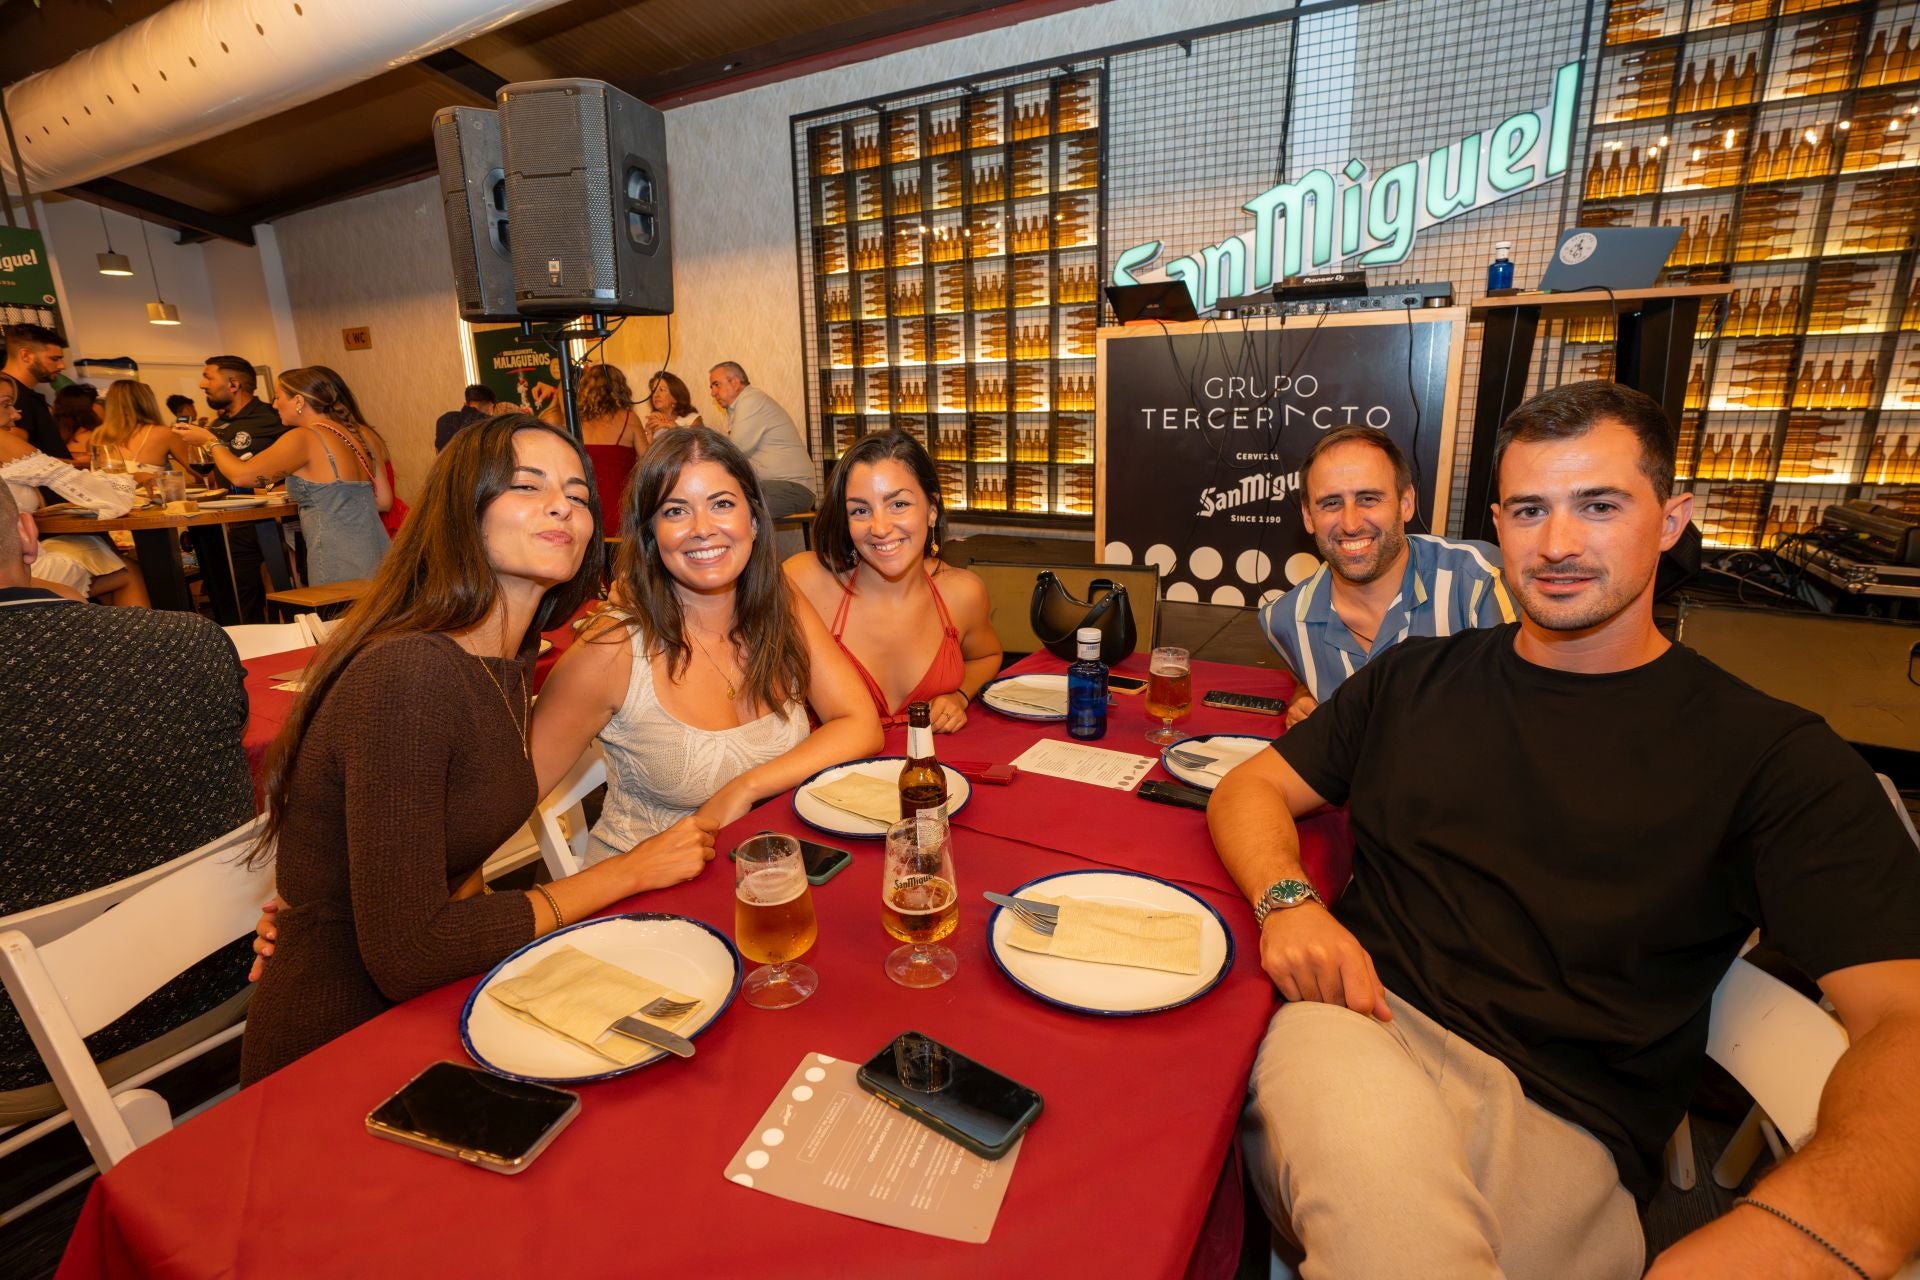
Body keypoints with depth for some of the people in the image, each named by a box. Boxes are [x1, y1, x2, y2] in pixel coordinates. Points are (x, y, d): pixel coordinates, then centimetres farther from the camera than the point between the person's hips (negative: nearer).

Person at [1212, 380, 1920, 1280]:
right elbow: (1251, 789, 10)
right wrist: (1287, 900, -13)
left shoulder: (1771, 754, 4)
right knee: (1371, 1145, -33)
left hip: (1561, 1118, 0)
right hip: (1359, 1025, 0)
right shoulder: (1416, 678, 11)